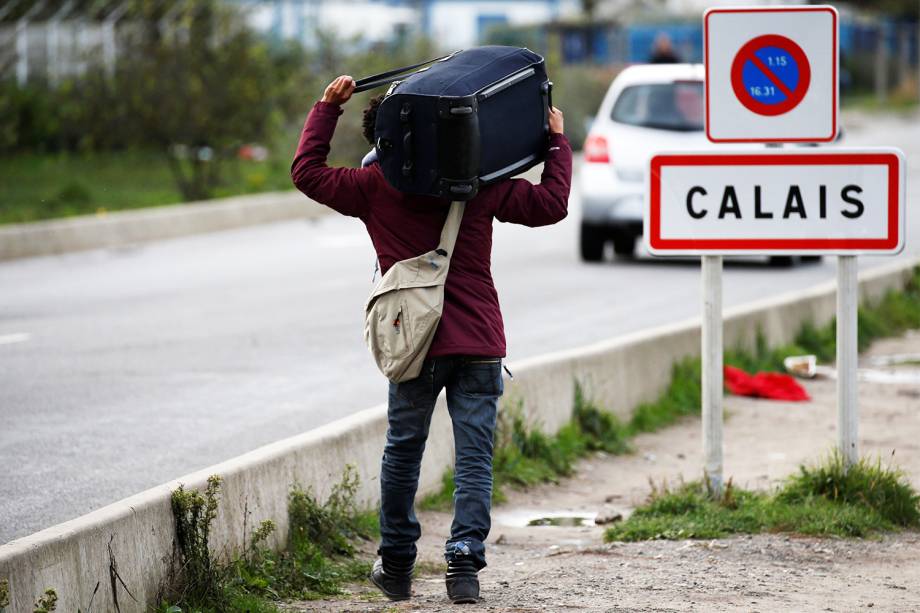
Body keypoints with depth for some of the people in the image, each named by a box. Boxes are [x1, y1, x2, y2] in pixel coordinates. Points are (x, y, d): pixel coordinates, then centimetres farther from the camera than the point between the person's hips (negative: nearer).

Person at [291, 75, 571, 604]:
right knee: (474, 456, 1)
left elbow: (308, 171, 11)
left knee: (403, 450, 14)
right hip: (480, 342, 0)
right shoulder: (480, 183, 3)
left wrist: (327, 108, 16)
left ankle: (397, 565, 21)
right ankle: (464, 561, -9)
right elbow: (551, 204, 5)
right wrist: (557, 142, 16)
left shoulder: (373, 187, 2)